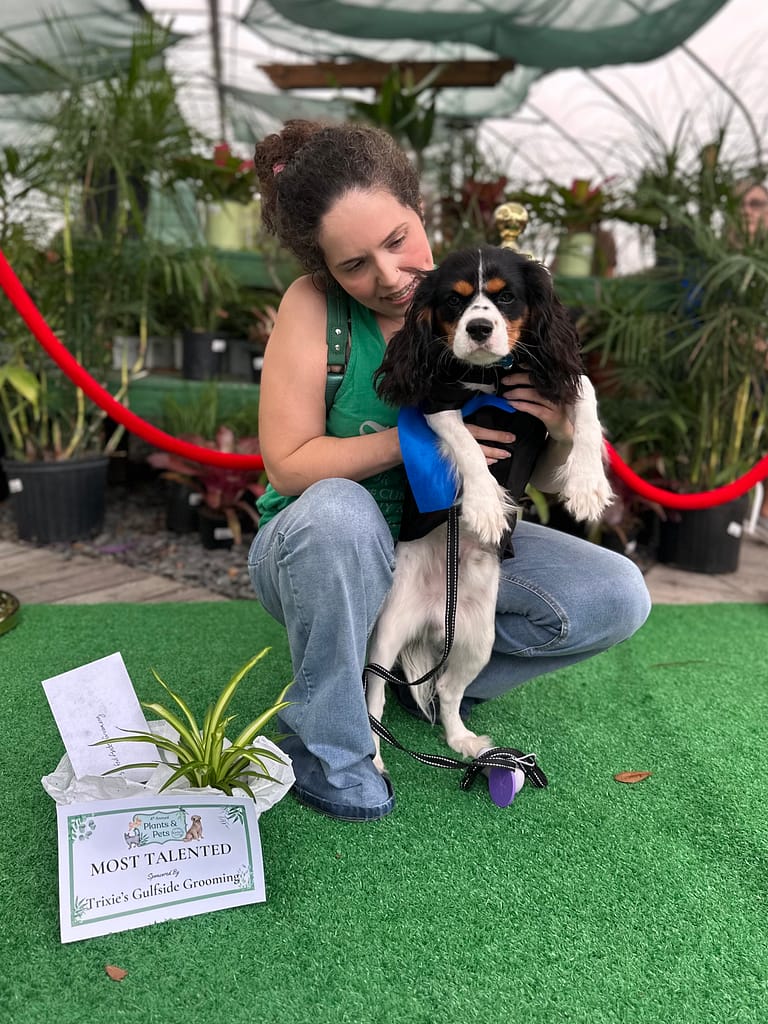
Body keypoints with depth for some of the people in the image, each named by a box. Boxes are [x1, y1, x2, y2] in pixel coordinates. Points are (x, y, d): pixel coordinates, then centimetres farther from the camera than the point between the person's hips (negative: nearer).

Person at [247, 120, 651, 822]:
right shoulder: (312, 305, -15)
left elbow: (543, 480, -3)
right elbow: (287, 464, -18)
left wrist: (562, 433, -26)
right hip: (325, 552, -3)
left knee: (618, 597, -12)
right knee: (336, 509, -39)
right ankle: (322, 744, -16)